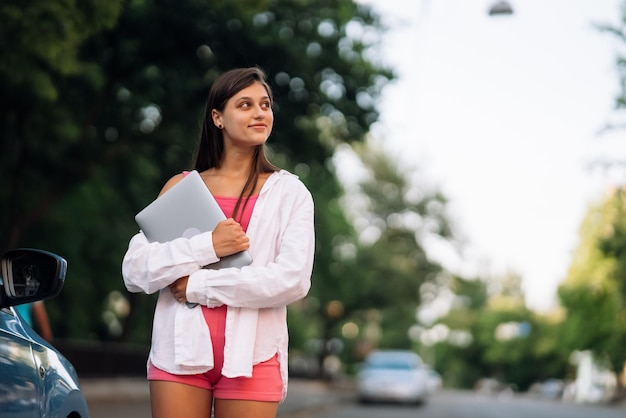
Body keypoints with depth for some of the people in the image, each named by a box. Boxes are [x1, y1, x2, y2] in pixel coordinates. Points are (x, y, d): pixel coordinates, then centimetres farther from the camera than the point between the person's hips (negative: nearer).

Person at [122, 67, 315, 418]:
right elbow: (135, 270, 1)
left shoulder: (289, 192, 5)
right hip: (180, 353, 1)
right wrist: (206, 247, -12)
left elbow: (293, 279, -9)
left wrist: (200, 285, -8)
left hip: (251, 357, -1)